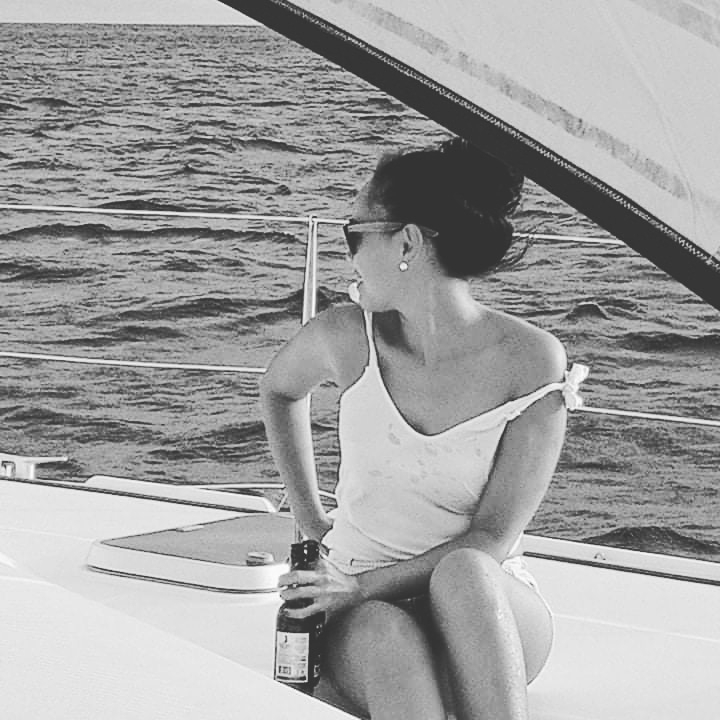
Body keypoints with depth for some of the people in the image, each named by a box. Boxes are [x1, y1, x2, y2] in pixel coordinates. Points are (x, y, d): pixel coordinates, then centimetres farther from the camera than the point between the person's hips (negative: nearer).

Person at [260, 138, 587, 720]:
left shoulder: (531, 364, -11)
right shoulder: (347, 339, -3)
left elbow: (492, 539, -13)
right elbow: (279, 390, 21)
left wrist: (364, 585, -19)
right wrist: (312, 520, 15)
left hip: (493, 613, -1)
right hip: (365, 614, 1)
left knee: (463, 572, -38)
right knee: (385, 636, -37)